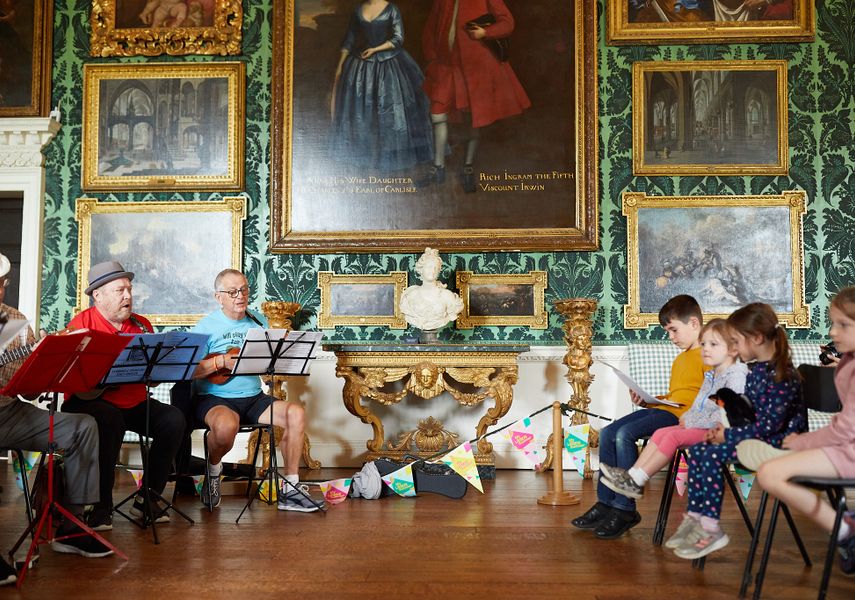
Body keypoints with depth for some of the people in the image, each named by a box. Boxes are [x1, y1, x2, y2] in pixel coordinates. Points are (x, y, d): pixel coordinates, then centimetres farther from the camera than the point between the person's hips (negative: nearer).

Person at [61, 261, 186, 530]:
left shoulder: (142, 325, 11)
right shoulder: (82, 324, -4)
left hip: (134, 402, 5)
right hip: (90, 400, -5)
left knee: (174, 418, -17)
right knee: (110, 421, -36)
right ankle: (101, 506, -23)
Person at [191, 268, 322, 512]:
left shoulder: (259, 322, 12)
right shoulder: (206, 327, -5)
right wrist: (222, 361, -24)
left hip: (253, 398, 5)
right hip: (215, 399, -5)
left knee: (296, 413, -19)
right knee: (226, 426, -38)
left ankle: (290, 489, -10)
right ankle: (213, 468, -1)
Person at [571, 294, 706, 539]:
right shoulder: (680, 359, 26)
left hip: (683, 416, -10)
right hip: (663, 408, 10)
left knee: (625, 434, -26)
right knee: (608, 433, -2)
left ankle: (624, 509, -18)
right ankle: (605, 503, 0)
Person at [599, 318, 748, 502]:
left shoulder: (736, 375, -14)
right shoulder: (710, 376, 19)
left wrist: (693, 422, -17)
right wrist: (688, 417, 2)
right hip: (701, 426, 10)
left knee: (674, 436, -22)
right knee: (660, 432, -3)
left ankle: (637, 482, -19)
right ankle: (632, 474, -10)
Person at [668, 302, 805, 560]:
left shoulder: (783, 375, -20)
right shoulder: (756, 370, 9)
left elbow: (770, 425, -24)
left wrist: (728, 436, -17)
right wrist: (723, 428, -1)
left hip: (778, 442, -9)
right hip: (757, 436, 10)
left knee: (709, 455, -22)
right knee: (697, 450, -3)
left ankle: (711, 529, -14)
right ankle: (695, 518, -3)